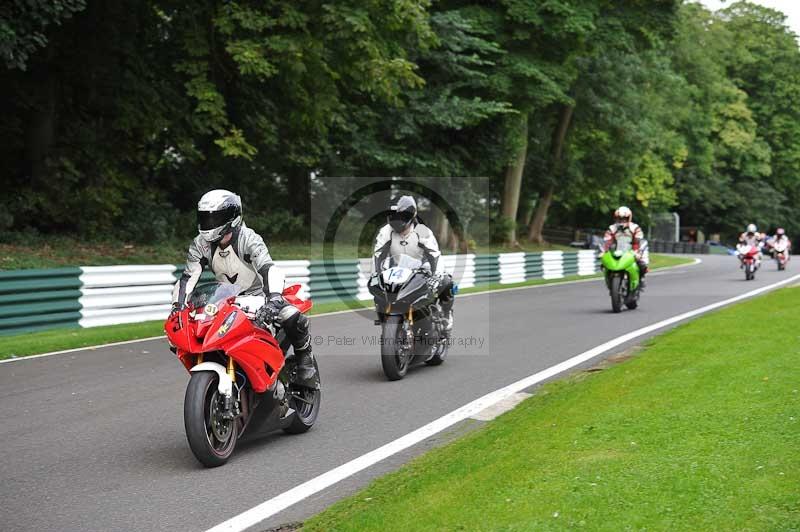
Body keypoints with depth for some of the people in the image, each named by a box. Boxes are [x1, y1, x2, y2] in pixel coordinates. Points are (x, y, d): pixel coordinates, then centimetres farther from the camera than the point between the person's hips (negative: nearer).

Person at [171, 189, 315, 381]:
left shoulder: (249, 239, -25)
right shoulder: (200, 245, -9)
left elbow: (269, 269, -40)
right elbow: (188, 277, -12)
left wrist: (274, 299, -58)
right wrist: (177, 306, -29)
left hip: (259, 295, -5)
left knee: (294, 320, -32)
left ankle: (304, 357, -2)